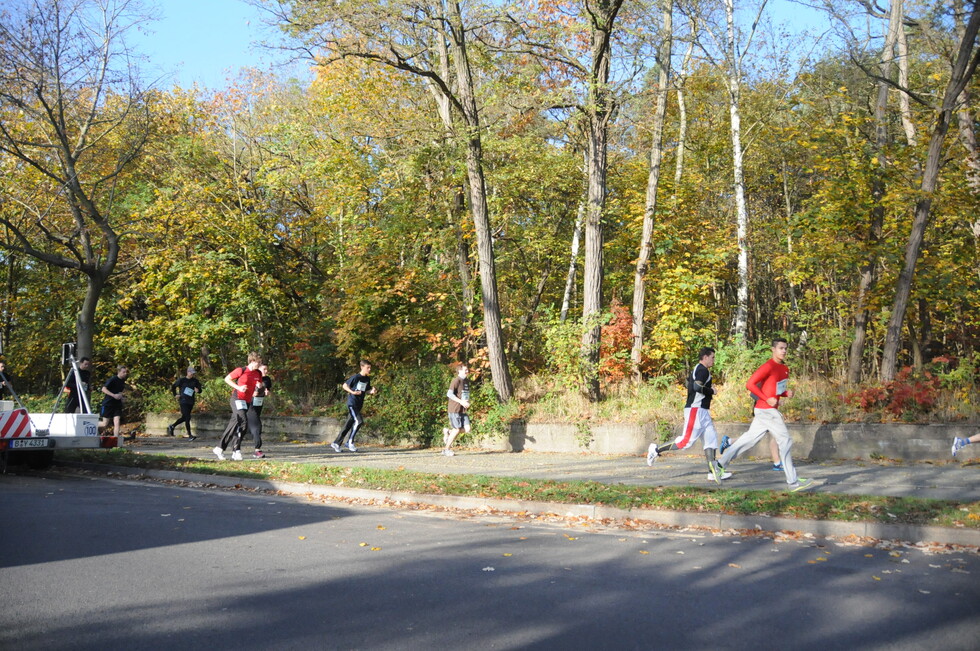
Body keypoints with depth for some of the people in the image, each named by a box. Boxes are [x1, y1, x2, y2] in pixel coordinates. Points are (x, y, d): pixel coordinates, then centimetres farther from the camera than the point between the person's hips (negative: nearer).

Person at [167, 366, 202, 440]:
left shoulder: (195, 381, 6)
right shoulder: (182, 380, -3)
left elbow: (200, 390, 3)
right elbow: (173, 386, 9)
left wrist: (197, 390, -19)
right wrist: (175, 395, 2)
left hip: (191, 402, 5)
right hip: (183, 401, -5)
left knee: (184, 418, 16)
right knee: (187, 418, -13)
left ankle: (172, 426, 40)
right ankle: (189, 436, -10)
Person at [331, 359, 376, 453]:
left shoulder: (367, 379, 9)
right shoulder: (356, 377, -12)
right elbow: (344, 385, -5)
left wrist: (372, 391, -4)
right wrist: (352, 392, -20)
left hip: (359, 405, 7)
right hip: (352, 403, -7)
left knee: (348, 424, 9)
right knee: (359, 421, -20)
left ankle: (336, 443, 17)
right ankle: (350, 442, -9)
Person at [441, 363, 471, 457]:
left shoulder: (467, 381, 15)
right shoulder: (456, 380, -11)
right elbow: (449, 394, -21)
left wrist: (468, 402, 9)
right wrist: (461, 402, -24)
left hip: (463, 410, 7)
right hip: (455, 409, -7)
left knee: (467, 429, -4)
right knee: (457, 429, -5)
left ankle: (448, 432, 19)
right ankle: (446, 449, 13)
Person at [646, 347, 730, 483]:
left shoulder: (696, 369, 19)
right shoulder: (703, 370, -11)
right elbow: (697, 386, -27)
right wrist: (712, 391, -12)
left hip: (702, 411, 11)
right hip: (695, 410, -11)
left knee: (711, 439, 7)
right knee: (687, 440, -11)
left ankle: (713, 471, 6)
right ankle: (657, 450, -1)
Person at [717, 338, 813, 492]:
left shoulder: (785, 369, 14)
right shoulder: (768, 366, -13)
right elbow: (750, 384, -18)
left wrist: (787, 393, 4)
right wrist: (767, 399, -21)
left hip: (770, 410, 9)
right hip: (767, 410, -9)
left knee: (750, 438, 13)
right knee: (785, 441, -7)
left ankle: (721, 463, 20)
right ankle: (793, 482, -2)